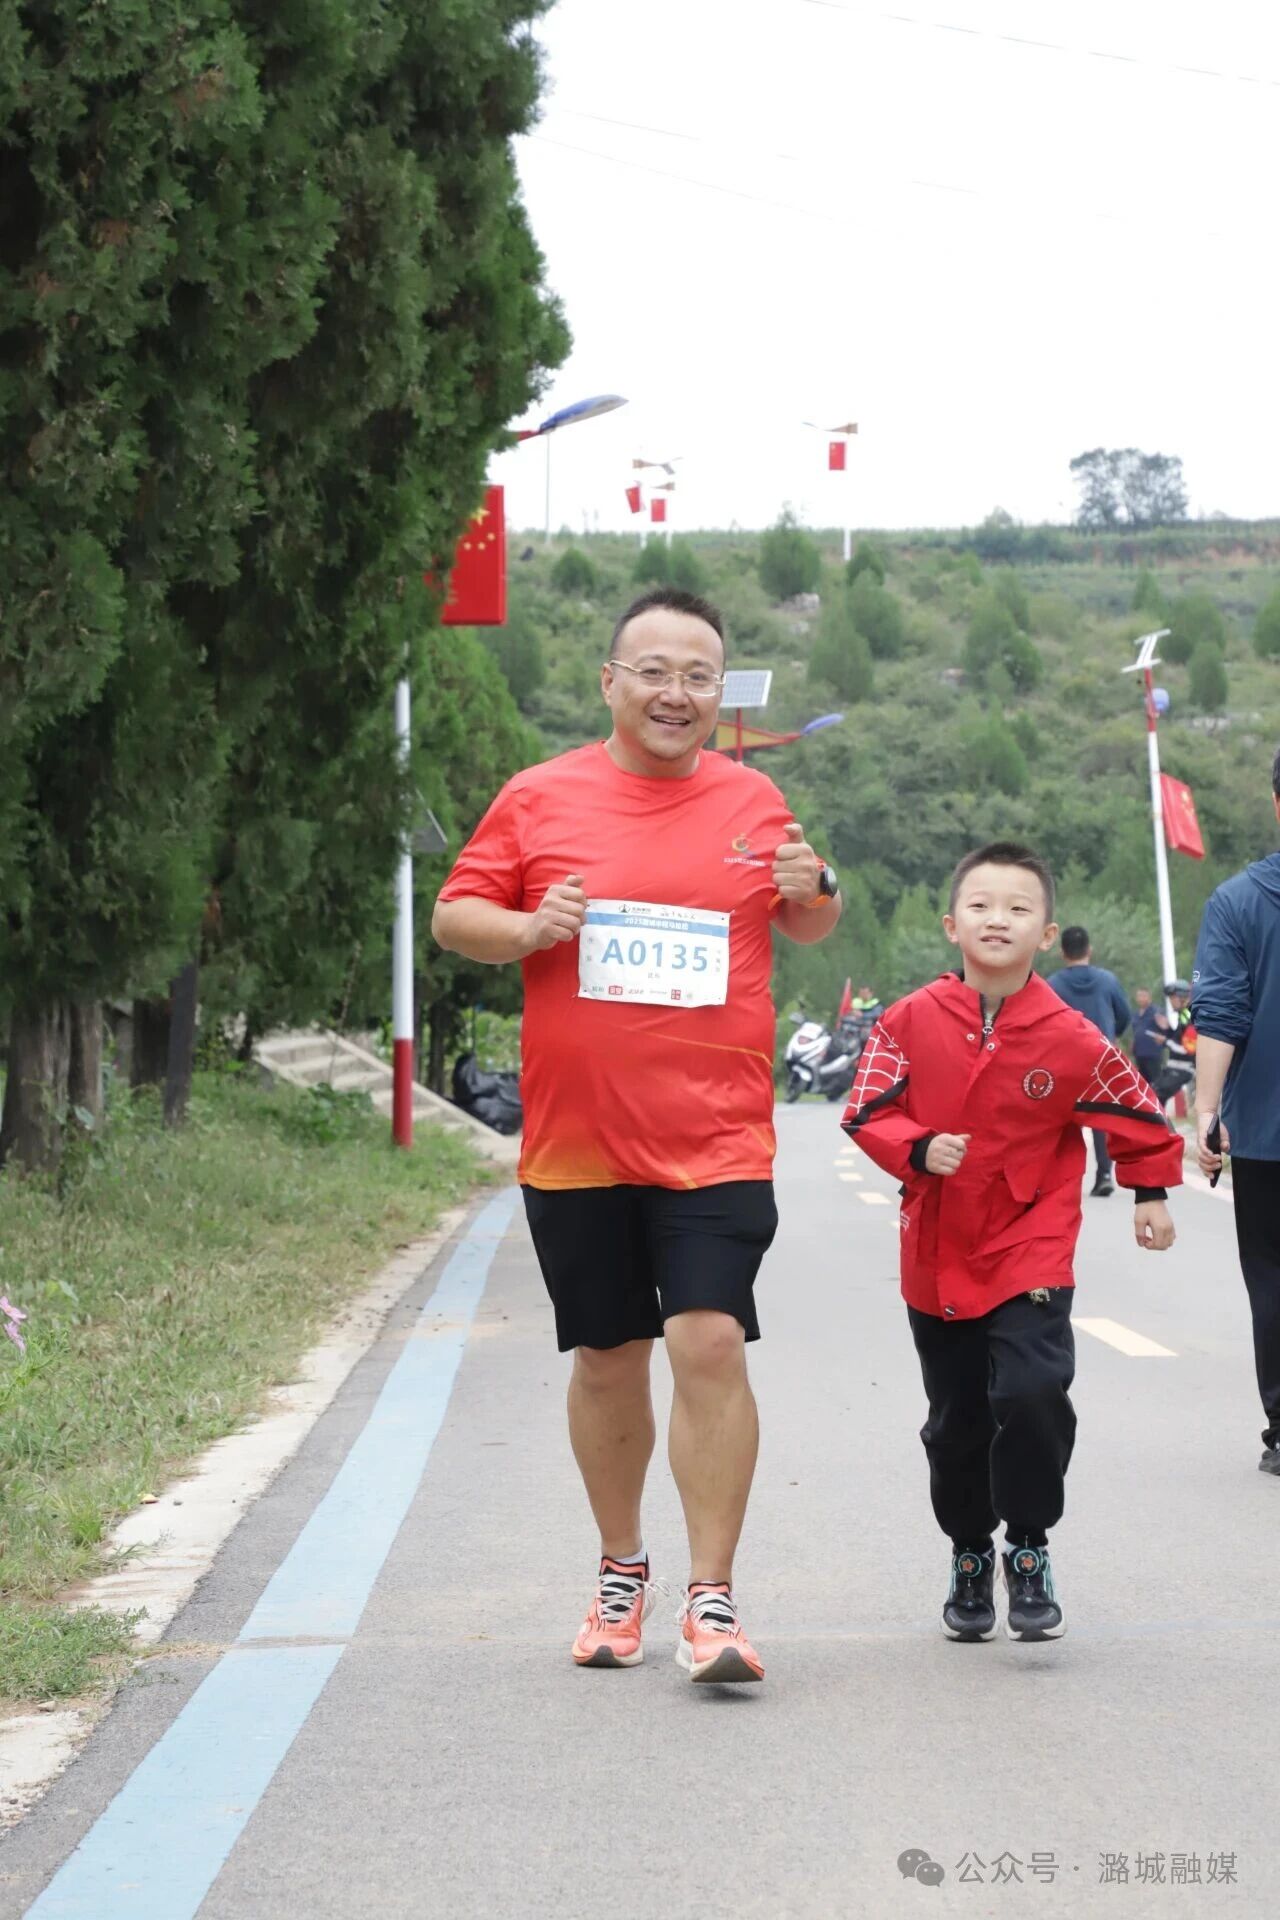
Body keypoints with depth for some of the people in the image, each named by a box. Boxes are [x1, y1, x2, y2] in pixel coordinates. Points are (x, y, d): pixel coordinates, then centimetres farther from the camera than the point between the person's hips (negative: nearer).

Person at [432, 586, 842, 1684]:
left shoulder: (752, 801, 7)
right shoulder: (541, 800, 3)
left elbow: (807, 930, 20)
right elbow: (454, 916, 7)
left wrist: (816, 890, -3)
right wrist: (530, 930, -13)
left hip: (715, 1141, -1)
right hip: (576, 1141, 1)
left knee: (711, 1344, -13)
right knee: (608, 1359, 11)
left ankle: (712, 1600, -6)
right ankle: (622, 1569, 31)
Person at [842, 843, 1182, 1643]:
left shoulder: (1070, 1037, -9)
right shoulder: (912, 1022, -6)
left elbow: (1137, 1113, 5)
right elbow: (868, 1112, -3)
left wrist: (1152, 1193, 14)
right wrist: (918, 1150, -20)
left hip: (1030, 1253, -2)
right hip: (937, 1254, 2)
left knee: (1033, 1391, -20)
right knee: (957, 1420, 11)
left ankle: (1029, 1547, 0)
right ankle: (970, 1555, 31)